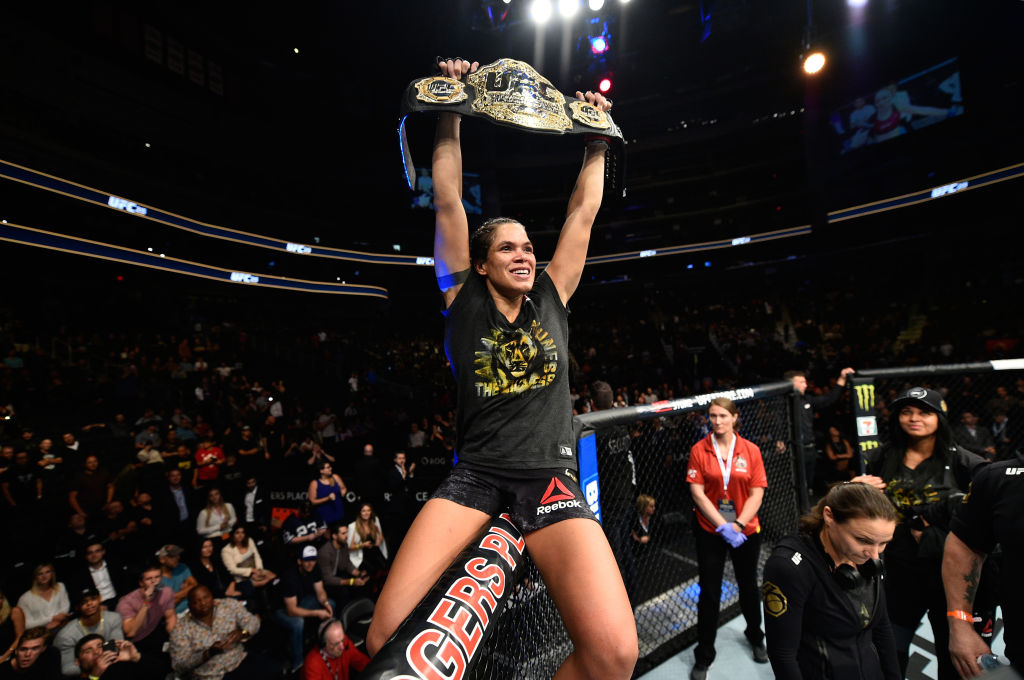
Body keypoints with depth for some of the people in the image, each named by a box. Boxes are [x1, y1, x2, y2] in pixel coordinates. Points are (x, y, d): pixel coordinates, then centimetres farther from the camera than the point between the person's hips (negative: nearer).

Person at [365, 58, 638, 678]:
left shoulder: (551, 299, 14)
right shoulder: (466, 301, 8)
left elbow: (583, 213, 18)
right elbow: (449, 202, 6)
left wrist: (597, 142, 25)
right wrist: (451, 115, 9)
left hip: (551, 480, 2)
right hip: (474, 477, -1)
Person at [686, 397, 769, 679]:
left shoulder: (750, 450, -4)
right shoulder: (699, 450, -8)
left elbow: (757, 493, -5)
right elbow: (698, 493, -10)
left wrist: (738, 524, -15)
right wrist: (723, 526, -16)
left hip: (746, 531, 2)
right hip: (710, 532, -1)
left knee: (749, 587, 20)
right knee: (709, 593, 4)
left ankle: (755, 637, 48)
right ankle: (704, 657, 21)